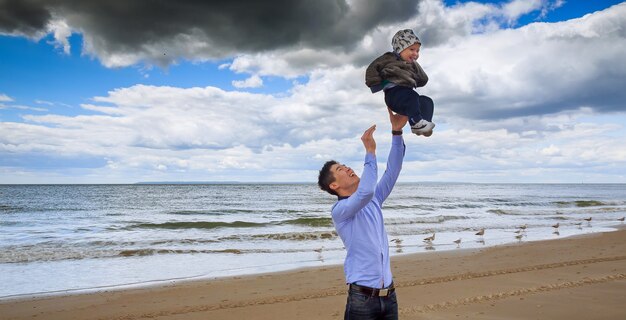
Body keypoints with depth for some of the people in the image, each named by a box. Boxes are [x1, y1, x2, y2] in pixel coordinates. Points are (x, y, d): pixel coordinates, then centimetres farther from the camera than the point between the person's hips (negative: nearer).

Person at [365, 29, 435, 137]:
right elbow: (372, 68, 9)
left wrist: (415, 65, 25)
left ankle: (424, 125, -21)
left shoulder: (412, 66, 35)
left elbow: (423, 80, 27)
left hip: (406, 91, 7)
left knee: (427, 101, -11)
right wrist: (376, 84, -1)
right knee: (412, 96, -34)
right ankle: (416, 121, -32)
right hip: (393, 92, -7)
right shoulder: (389, 59, 16)